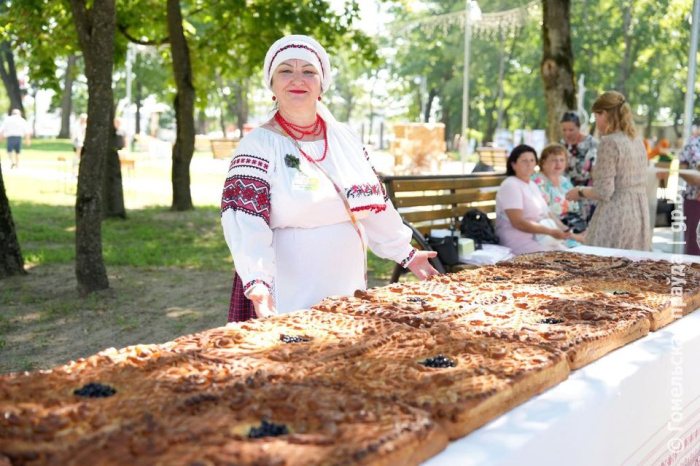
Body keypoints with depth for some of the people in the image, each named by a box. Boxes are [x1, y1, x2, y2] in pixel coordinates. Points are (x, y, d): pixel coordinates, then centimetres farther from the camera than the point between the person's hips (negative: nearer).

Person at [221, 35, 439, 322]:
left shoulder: (345, 139, 9)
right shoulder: (258, 146, -9)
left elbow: (373, 205, 18)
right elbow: (246, 225, -19)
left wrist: (406, 253, 19)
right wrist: (257, 284, -33)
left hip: (348, 290, 5)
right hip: (288, 299, -5)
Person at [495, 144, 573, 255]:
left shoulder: (532, 185, 18)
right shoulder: (510, 186, -11)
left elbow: (545, 213, 20)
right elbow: (518, 222, -20)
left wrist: (562, 229, 0)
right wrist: (551, 232, -21)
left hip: (540, 239, 9)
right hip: (519, 241, -9)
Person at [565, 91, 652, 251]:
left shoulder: (609, 142, -13)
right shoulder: (638, 142, 11)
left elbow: (604, 192, -16)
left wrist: (580, 192, 1)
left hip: (616, 216, -8)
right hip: (640, 214, 8)